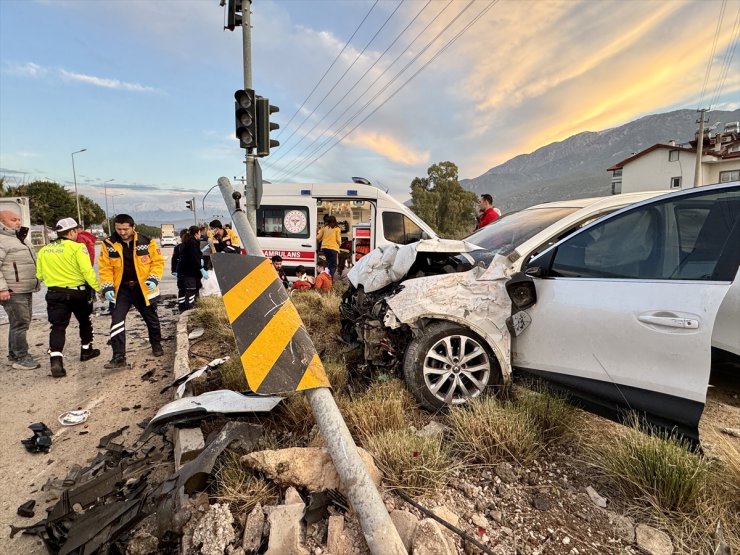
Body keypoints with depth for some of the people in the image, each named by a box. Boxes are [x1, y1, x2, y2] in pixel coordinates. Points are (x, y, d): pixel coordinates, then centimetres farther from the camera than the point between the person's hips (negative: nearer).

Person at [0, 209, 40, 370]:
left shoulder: (21, 239, 19)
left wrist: (35, 283, 26)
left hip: (26, 290, 10)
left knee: (21, 323, 16)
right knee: (20, 323, -7)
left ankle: (14, 354, 27)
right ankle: (21, 358, -1)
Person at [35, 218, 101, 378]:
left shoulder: (43, 251, 7)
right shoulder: (77, 247, -12)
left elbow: (40, 275, 11)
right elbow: (87, 271, -19)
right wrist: (97, 288, -12)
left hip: (55, 293, 4)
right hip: (78, 292, -3)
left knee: (58, 327, 2)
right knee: (84, 322, 18)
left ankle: (56, 361, -14)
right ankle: (86, 351, 32)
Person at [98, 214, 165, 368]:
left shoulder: (146, 242, -9)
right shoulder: (108, 244, -5)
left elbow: (158, 261, -4)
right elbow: (105, 268, -4)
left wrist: (153, 278, -18)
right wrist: (107, 287, -14)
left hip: (143, 288, 0)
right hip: (120, 289, 1)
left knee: (151, 319, 16)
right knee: (117, 322, -8)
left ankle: (156, 344, 38)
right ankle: (119, 357, -3)